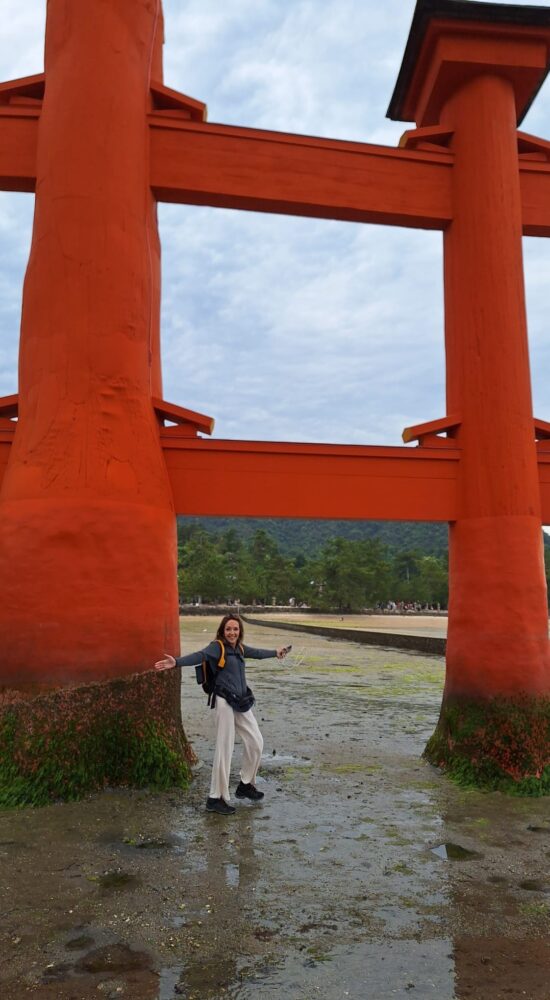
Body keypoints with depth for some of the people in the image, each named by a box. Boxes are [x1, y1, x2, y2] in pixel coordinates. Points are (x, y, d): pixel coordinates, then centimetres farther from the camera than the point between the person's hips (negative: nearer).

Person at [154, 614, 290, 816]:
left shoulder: (240, 648, 11)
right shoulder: (217, 646, -11)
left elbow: (257, 653, 30)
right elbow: (199, 656, -29)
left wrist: (275, 652, 47)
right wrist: (177, 662, -47)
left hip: (241, 702, 8)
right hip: (225, 702, -8)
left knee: (255, 742, 12)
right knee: (224, 749, -7)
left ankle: (245, 785, 32)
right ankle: (216, 798, 3)